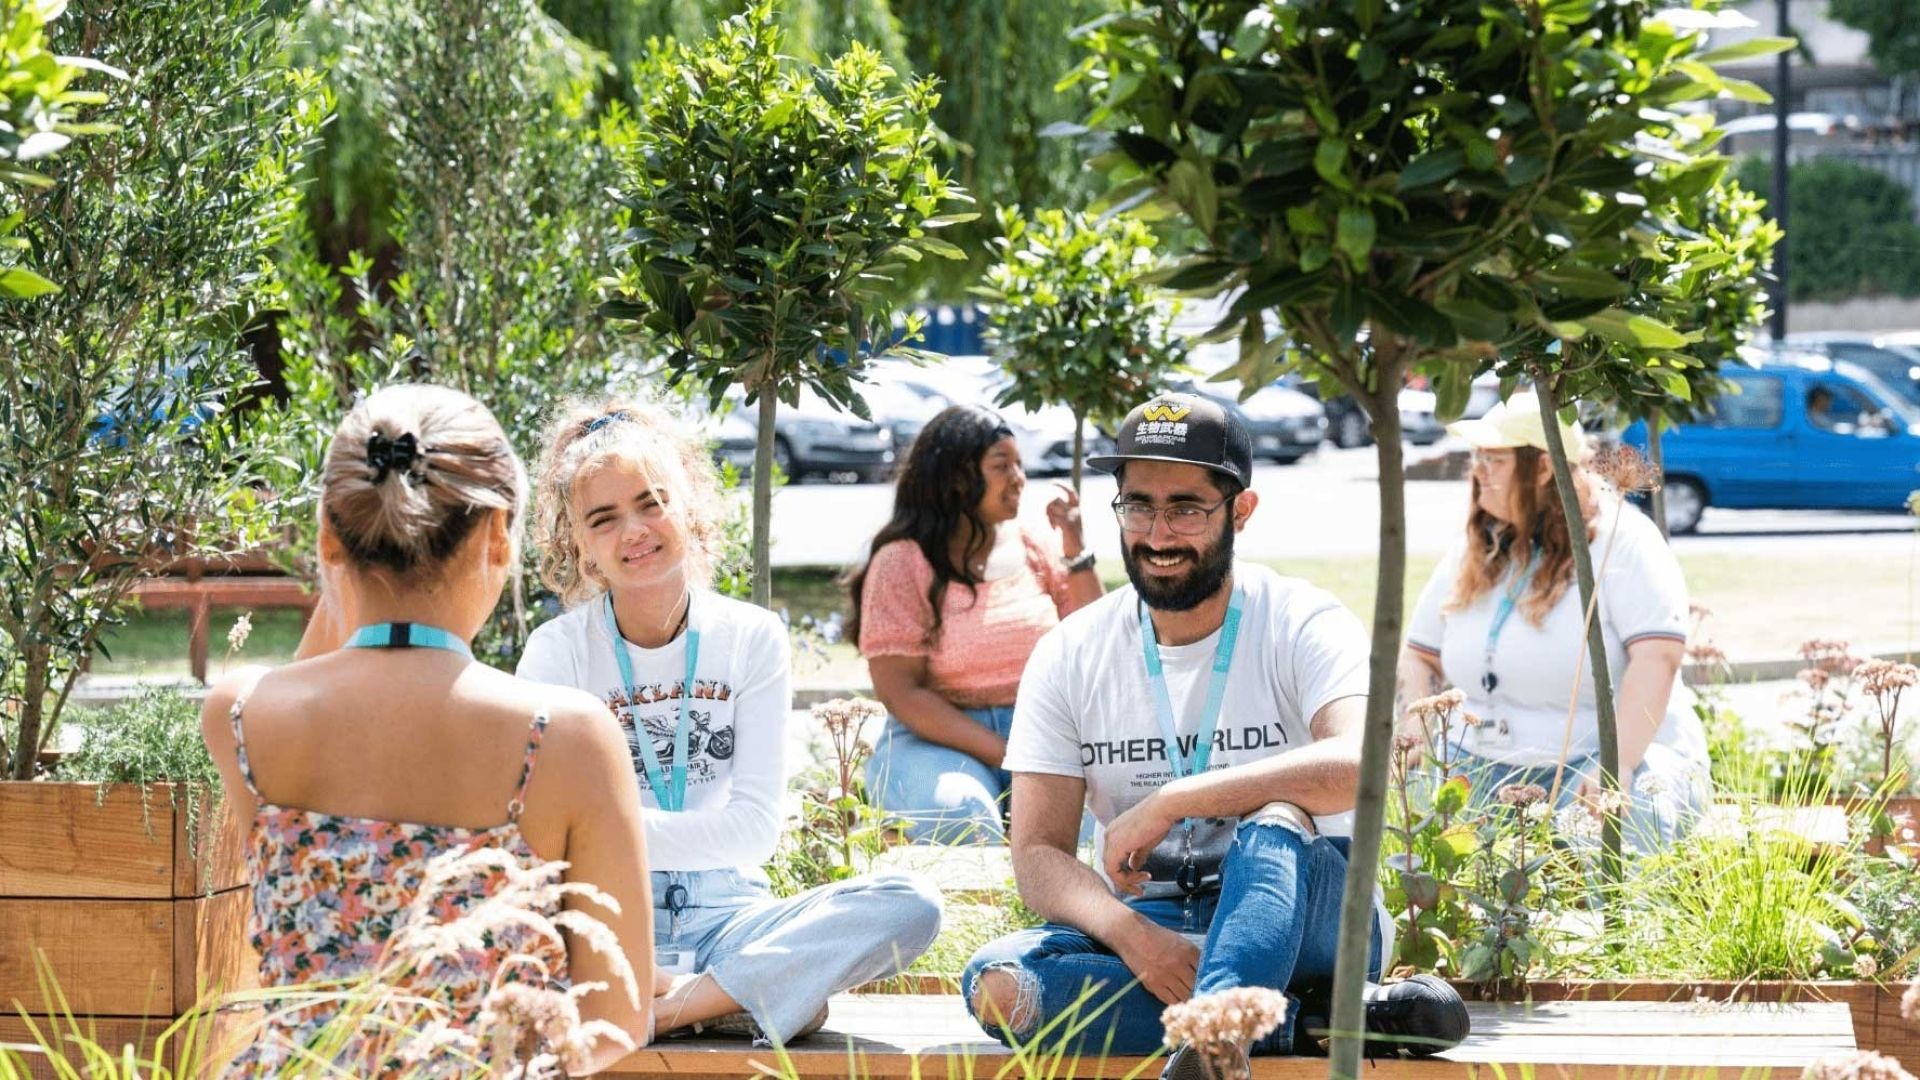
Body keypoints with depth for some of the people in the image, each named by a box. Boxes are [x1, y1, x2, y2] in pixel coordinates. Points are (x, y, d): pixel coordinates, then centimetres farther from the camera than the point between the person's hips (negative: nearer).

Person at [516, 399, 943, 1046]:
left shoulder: (751, 638, 5)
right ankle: (761, 995, -28)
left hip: (723, 915, 2)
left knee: (912, 906, -23)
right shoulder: (558, 652, 1)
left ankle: (673, 1006, -28)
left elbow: (757, 827, -4)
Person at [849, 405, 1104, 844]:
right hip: (937, 738, -3)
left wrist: (1075, 551, -2)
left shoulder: (1034, 548, 10)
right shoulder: (902, 563, -3)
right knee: (959, 817, -38)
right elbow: (898, 691, -10)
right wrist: (1005, 756, -18)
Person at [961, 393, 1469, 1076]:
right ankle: (1310, 1019, -28)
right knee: (996, 985, -28)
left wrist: (1167, 803, -27)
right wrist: (1133, 936, -23)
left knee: (1277, 821, -35)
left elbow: (1360, 768, -26)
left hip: (1299, 921, -3)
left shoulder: (1302, 626, -5)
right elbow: (1038, 855, -2)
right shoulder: (1070, 656, 4)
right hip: (1141, 924, 3)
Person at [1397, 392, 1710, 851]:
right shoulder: (1472, 554, 12)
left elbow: (1658, 657, -20)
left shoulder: (1620, 541, -9)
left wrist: (1619, 763, -31)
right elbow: (1420, 656, 19)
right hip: (1485, 764, 6)